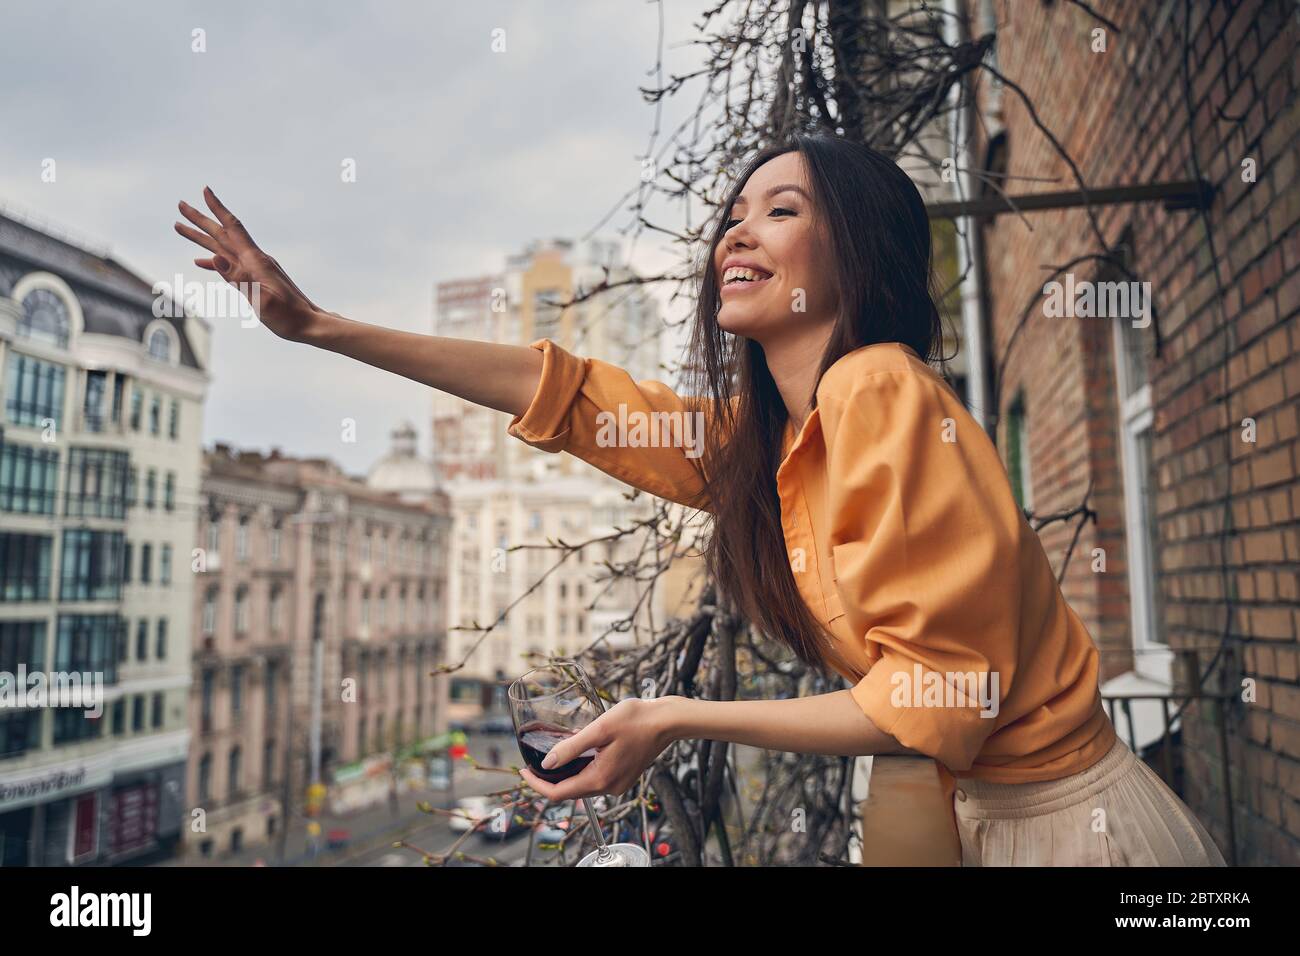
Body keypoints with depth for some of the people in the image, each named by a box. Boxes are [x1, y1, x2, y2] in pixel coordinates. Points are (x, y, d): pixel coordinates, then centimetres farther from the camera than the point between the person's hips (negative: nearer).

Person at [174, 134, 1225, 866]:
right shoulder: (754, 433, 0)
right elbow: (558, 388, 1)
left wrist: (677, 721, -21)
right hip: (972, 806, 6)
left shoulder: (881, 392, -23)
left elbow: (941, 688, -24)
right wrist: (318, 325, 4)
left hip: (1059, 814, -6)